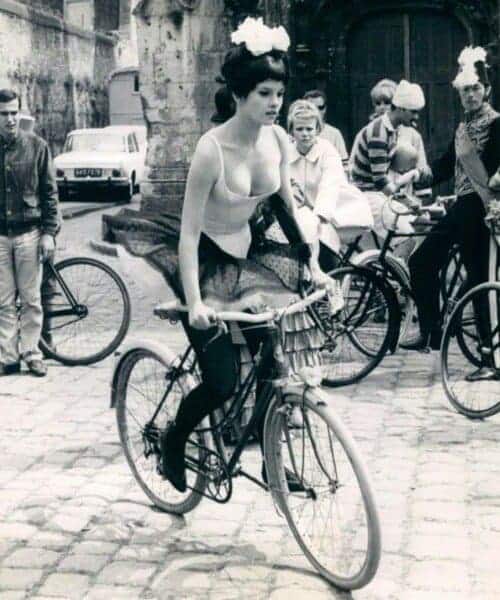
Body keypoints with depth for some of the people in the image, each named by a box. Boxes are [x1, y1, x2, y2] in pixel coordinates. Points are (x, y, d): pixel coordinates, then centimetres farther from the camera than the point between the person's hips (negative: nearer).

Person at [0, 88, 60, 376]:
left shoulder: (36, 146, 0)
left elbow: (50, 191, 2)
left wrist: (49, 232, -4)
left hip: (29, 233, -1)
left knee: (31, 299, 4)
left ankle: (32, 353, 14)